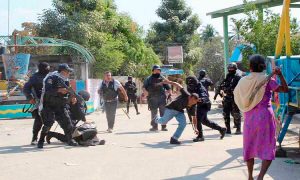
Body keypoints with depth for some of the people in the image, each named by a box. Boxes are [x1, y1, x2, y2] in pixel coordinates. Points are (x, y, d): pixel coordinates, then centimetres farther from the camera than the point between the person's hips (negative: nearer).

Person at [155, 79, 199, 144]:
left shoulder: (193, 107, -16)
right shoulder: (186, 95, -31)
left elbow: (194, 117, -5)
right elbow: (179, 85, -30)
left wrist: (195, 128, -7)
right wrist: (169, 82, -37)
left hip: (179, 112, 4)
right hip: (171, 108, -4)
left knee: (183, 124, -13)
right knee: (163, 122, 6)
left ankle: (174, 139, -1)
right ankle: (157, 119, 45)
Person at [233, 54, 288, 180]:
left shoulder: (243, 81, 1)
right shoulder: (267, 80, -8)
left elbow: (237, 97, 13)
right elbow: (285, 89, -6)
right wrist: (280, 75, -2)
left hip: (249, 118, 3)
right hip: (264, 116, -3)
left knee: (250, 146, 15)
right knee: (268, 148, 1)